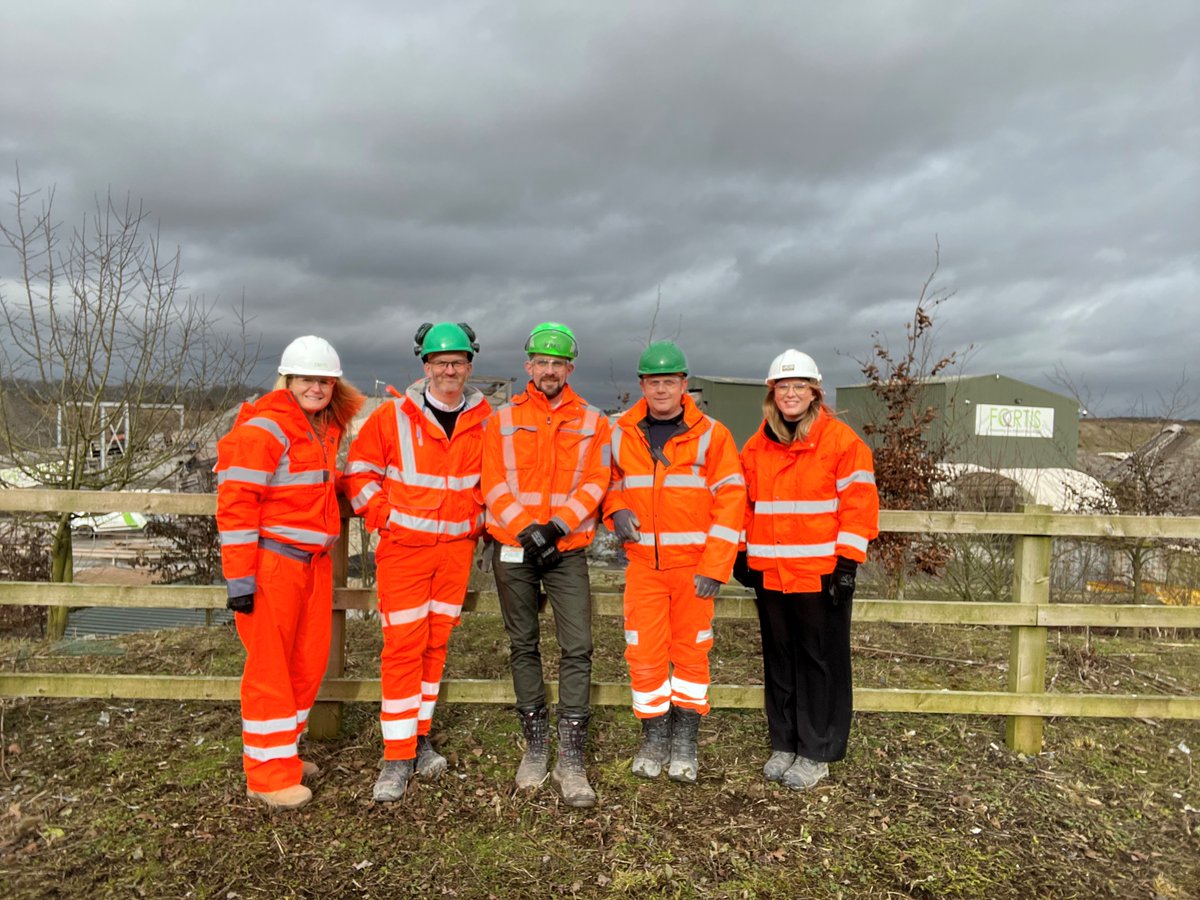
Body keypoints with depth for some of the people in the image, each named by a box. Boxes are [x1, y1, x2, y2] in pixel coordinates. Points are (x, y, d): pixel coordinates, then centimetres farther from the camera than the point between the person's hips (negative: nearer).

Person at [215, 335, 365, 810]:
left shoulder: (329, 426, 12)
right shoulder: (263, 429, -12)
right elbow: (235, 504, -16)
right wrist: (239, 578, -19)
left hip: (314, 561, 8)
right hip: (272, 562, -8)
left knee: (310, 660, 14)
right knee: (270, 666, 2)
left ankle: (281, 749, 32)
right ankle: (269, 774, 14)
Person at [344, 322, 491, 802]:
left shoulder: (484, 420, 3)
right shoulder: (393, 416, -5)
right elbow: (359, 470, 2)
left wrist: (481, 519, 8)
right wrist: (383, 517, -4)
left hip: (457, 547, 3)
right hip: (405, 546, -3)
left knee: (436, 642, 12)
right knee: (403, 646, -3)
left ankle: (419, 735, 27)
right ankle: (398, 755, 7)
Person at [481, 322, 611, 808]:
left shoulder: (592, 422, 5)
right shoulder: (503, 420, 5)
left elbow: (593, 484, -2)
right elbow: (495, 485, -1)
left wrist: (557, 525, -15)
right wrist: (526, 530, -14)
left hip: (567, 549, -1)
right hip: (513, 549, 1)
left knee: (577, 647, -7)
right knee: (524, 645, 10)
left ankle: (571, 759, 2)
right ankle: (535, 745, 23)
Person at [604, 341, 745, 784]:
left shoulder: (711, 435, -3)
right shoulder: (620, 434, 4)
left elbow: (730, 502, -5)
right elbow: (608, 482, 18)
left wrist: (714, 566, -11)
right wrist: (616, 511, -6)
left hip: (694, 564, -1)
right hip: (643, 564, 2)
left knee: (692, 651, 7)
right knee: (644, 653, 2)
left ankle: (685, 742, 22)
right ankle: (654, 737, 21)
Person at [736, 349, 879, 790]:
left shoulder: (841, 440, -5)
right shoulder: (756, 446, 10)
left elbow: (858, 505, -8)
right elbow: (745, 504, 17)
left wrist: (847, 563, -12)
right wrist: (742, 555, 13)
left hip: (821, 573, -5)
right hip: (770, 573, 5)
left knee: (821, 661, 5)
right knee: (779, 661, 14)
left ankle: (816, 752, 18)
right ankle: (784, 743, 27)